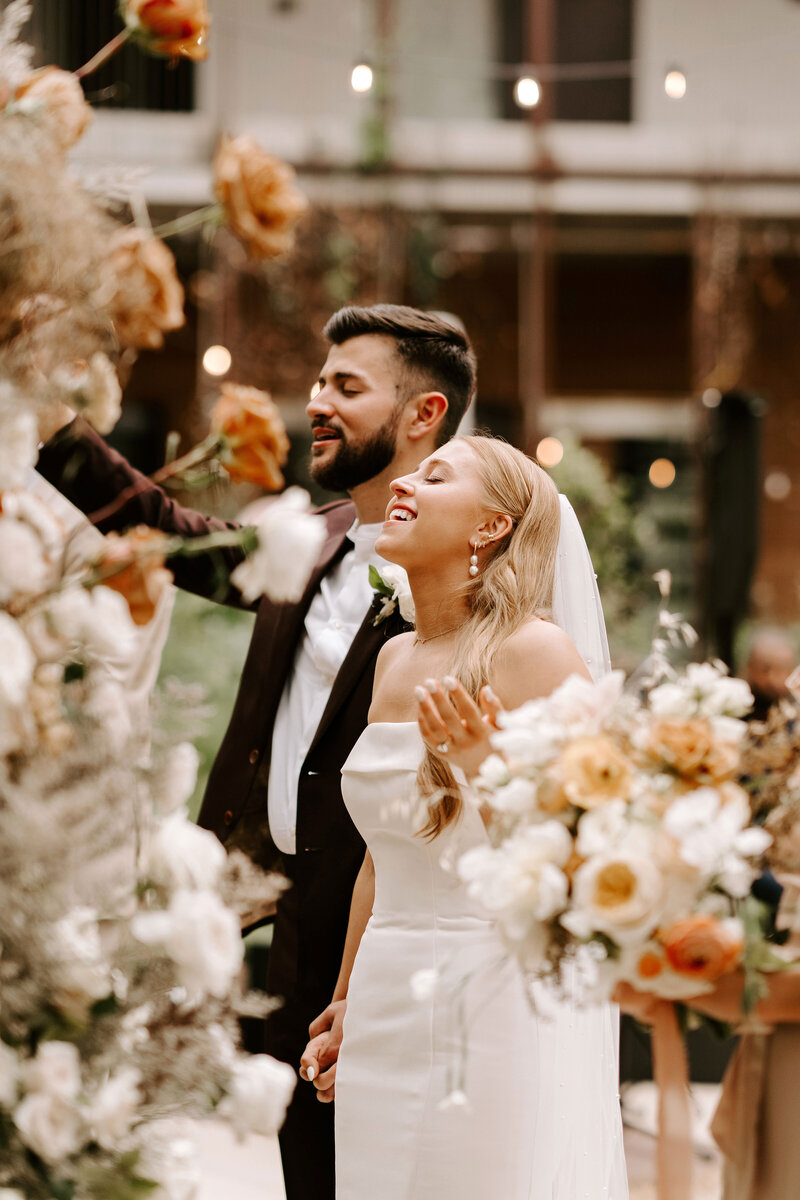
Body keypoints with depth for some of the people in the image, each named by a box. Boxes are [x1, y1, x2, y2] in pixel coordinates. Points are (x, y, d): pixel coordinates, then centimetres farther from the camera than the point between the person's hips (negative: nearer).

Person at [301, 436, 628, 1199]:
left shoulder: (532, 651, -11)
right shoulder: (396, 658, 10)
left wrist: (487, 767, -28)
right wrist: (346, 1005, 24)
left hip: (504, 1009, -7)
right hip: (390, 1008, 7)